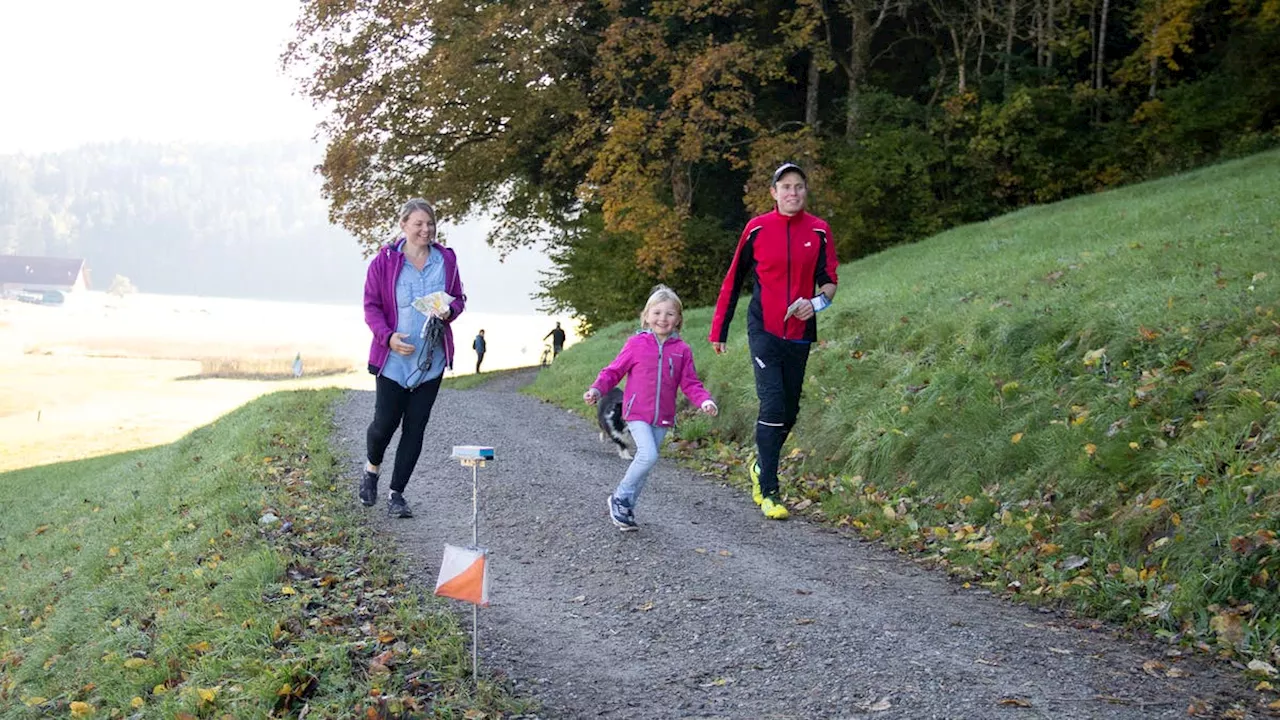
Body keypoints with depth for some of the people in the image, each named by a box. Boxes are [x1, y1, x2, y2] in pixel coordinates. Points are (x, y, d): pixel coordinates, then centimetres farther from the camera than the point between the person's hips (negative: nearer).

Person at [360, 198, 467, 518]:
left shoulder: (445, 260, 3)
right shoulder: (385, 261, -5)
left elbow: (458, 298, 13)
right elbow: (371, 305, -2)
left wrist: (449, 311, -10)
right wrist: (388, 336, -17)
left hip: (431, 359, 3)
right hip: (393, 358, -2)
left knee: (415, 427, 4)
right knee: (385, 421, -2)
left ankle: (396, 494, 14)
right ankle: (371, 468, 31)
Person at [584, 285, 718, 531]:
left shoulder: (682, 350, 3)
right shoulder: (636, 344, -3)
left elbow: (690, 383, 5)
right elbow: (614, 371, 3)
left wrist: (704, 401, -12)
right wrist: (596, 390, -11)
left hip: (663, 417, 4)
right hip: (637, 412, -4)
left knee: (645, 460, 8)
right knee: (648, 456, -20)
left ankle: (627, 508, 23)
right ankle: (620, 498, -1)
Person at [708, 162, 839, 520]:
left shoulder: (818, 231, 3)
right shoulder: (757, 229, -2)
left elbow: (829, 282, 6)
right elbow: (733, 280, 5)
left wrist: (817, 302, -17)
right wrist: (719, 329, 8)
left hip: (799, 334, 3)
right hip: (764, 331, -3)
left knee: (789, 410, 9)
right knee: (772, 405, -14)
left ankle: (760, 466, 35)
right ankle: (768, 491, -7)